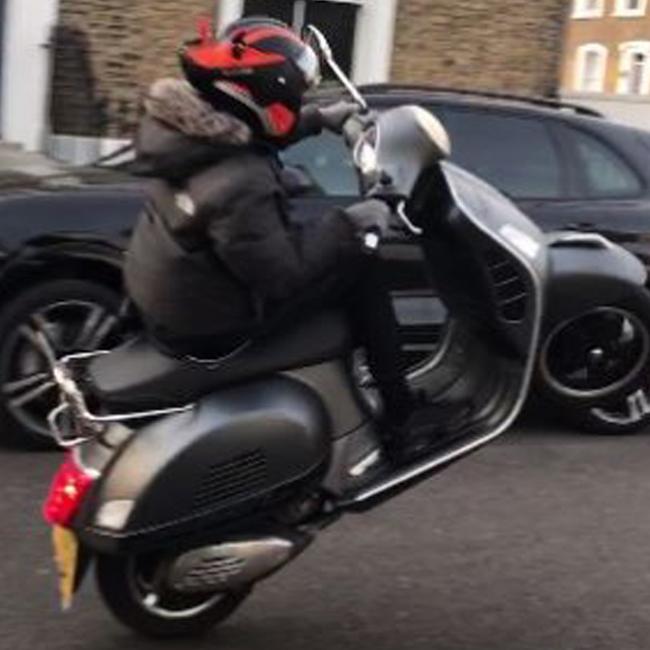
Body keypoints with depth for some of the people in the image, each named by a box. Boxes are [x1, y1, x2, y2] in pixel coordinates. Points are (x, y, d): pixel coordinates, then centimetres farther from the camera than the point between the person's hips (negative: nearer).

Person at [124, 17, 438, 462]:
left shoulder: (190, 124, -4)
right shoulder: (238, 186, -33)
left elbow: (254, 130, 18)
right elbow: (279, 274, -27)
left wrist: (319, 119, 21)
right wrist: (350, 224, -18)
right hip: (211, 326, -9)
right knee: (361, 266, -3)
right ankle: (402, 418, 7)